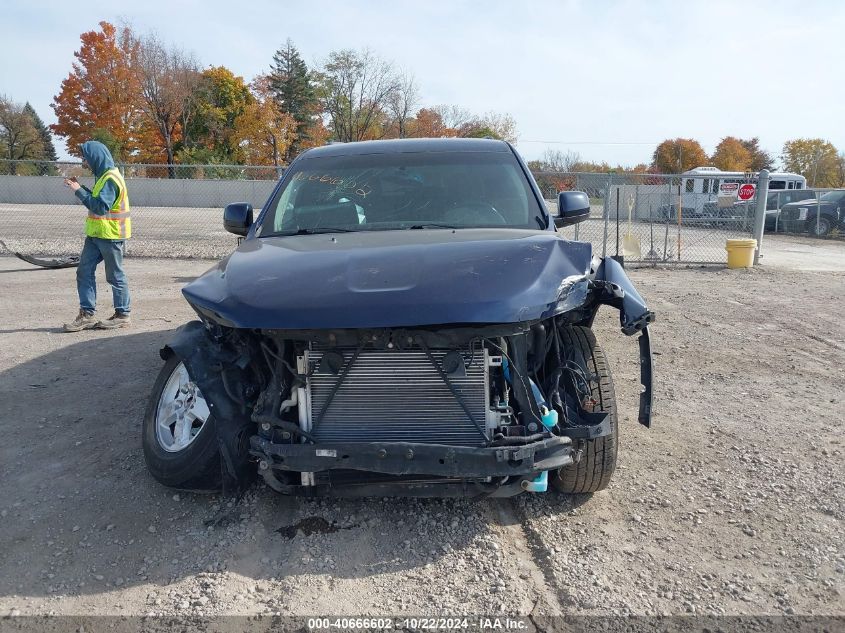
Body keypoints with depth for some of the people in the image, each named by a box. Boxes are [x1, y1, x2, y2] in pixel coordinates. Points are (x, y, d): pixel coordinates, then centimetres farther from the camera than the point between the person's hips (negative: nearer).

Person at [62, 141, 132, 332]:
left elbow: (101, 206, -25)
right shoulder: (103, 176, 13)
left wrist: (79, 191, -19)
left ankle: (123, 315, 12)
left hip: (111, 236, -10)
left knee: (115, 276, 1)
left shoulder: (111, 179, -18)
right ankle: (87, 314, 11)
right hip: (96, 234, 10)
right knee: (84, 271, 7)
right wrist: (79, 187, 9)